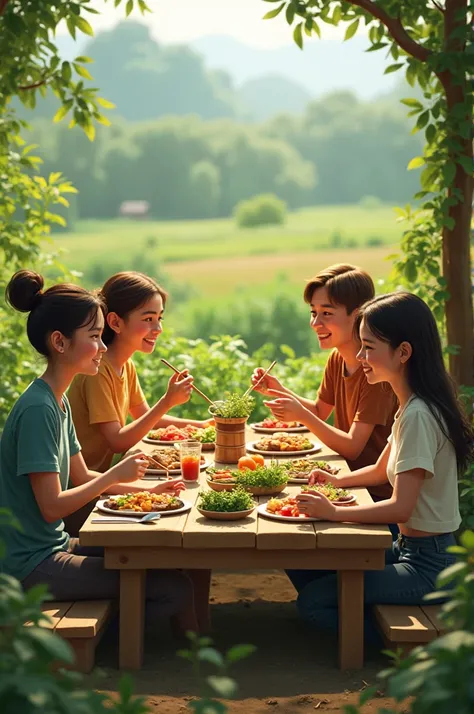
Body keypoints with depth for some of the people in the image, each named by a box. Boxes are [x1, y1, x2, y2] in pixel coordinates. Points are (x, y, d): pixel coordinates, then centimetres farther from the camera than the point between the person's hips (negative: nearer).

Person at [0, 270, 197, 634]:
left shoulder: (58, 400, 8)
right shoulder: (38, 408, -21)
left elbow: (81, 477, 17)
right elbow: (52, 506, -22)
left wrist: (149, 488, 8)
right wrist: (116, 475, -14)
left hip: (54, 545, 10)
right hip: (31, 566, -10)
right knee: (176, 587, -12)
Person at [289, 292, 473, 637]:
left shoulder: (418, 415, -23)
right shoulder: (410, 407, 8)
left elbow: (400, 508, -26)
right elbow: (382, 470, 23)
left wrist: (334, 512, -19)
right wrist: (338, 480, 8)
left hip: (428, 566, -10)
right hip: (409, 548, 10)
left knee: (314, 602, -12)